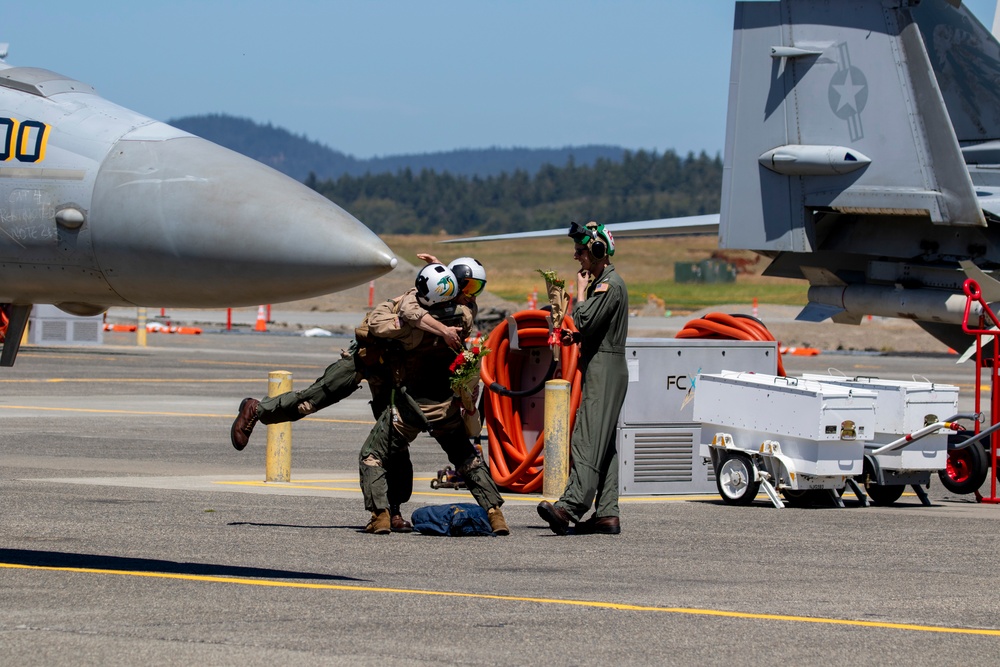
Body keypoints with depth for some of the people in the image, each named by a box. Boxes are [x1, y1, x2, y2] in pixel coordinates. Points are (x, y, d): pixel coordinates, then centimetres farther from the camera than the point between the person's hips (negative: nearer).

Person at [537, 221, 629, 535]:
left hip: (605, 370, -11)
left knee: (587, 440, -20)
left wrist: (581, 292, -7)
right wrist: (578, 336, 10)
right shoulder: (602, 282, 20)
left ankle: (571, 507, -31)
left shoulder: (610, 284, -13)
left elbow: (585, 321, -22)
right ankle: (607, 513, 7)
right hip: (600, 370, 11)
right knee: (603, 444, 8)